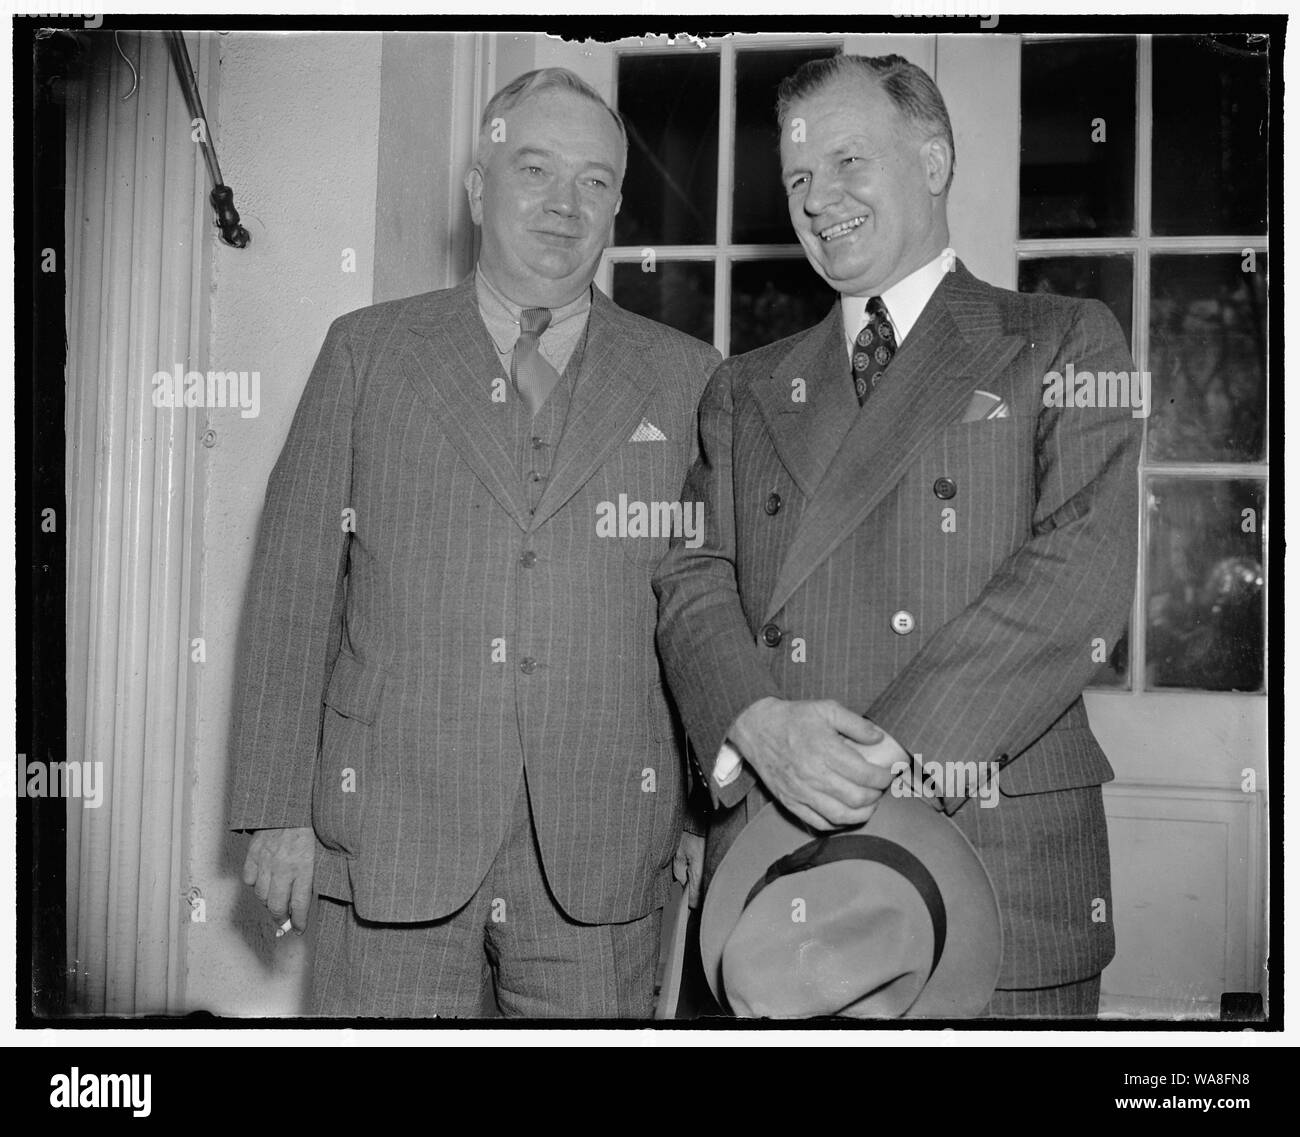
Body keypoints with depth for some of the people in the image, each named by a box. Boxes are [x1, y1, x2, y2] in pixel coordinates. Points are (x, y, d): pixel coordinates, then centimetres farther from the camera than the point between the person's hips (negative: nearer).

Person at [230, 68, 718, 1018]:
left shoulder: (685, 378, 8)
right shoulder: (366, 351, 7)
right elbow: (296, 582, 3)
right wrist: (279, 810, -1)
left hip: (600, 861, 1)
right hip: (391, 838, 0)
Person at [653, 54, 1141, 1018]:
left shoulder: (1065, 345, 6)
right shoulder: (745, 390, 18)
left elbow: (1084, 570, -8)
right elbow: (694, 577, 7)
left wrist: (887, 750, -16)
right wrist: (757, 723, -15)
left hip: (1000, 864, -2)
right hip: (772, 860, 3)